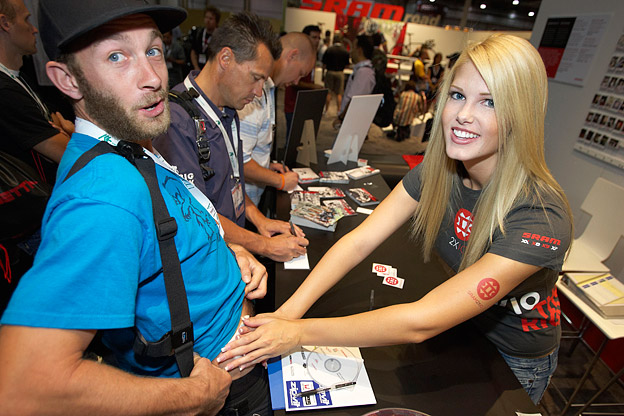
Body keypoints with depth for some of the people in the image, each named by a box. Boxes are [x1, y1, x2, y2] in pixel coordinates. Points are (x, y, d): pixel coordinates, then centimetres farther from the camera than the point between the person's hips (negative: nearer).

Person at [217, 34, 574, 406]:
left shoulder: (540, 218, -35)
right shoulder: (438, 171, -16)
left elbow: (421, 322, -39)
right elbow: (359, 241, -21)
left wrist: (298, 333, -36)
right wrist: (286, 312, -31)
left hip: (516, 362, -3)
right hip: (460, 331, 4)